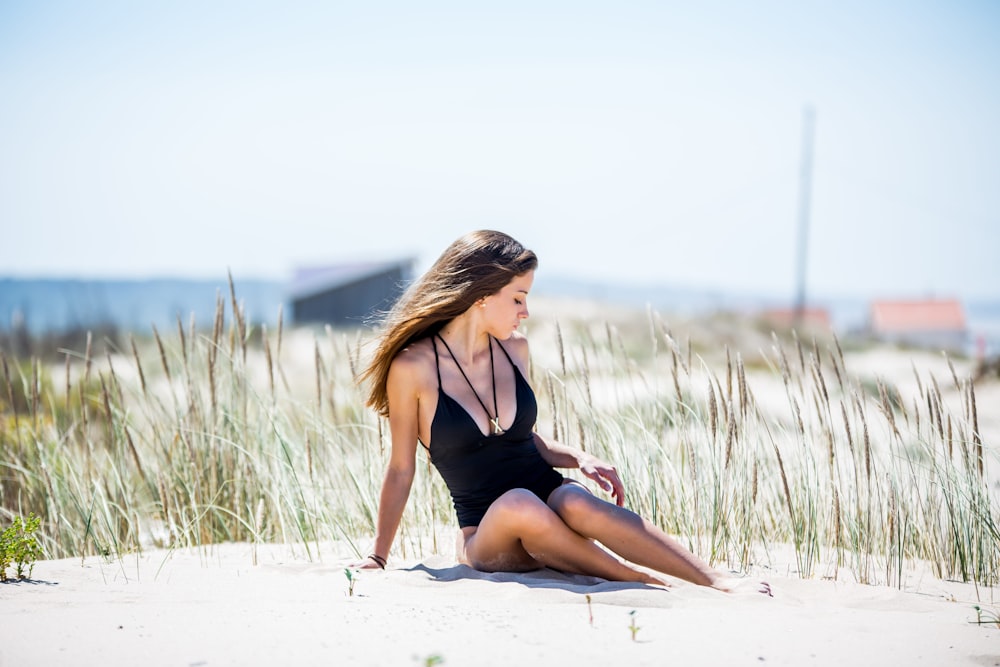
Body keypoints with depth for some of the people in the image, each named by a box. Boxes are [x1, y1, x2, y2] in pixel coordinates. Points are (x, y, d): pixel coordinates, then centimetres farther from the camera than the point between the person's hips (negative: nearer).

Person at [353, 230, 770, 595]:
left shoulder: (514, 349, 6)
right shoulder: (413, 367, -9)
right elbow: (401, 469, 0)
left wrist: (579, 459, 1)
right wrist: (378, 558, 1)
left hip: (549, 495, 3)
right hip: (486, 537, -3)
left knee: (579, 507, -34)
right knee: (518, 504, -38)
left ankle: (720, 583, -37)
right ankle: (644, 581, -27)